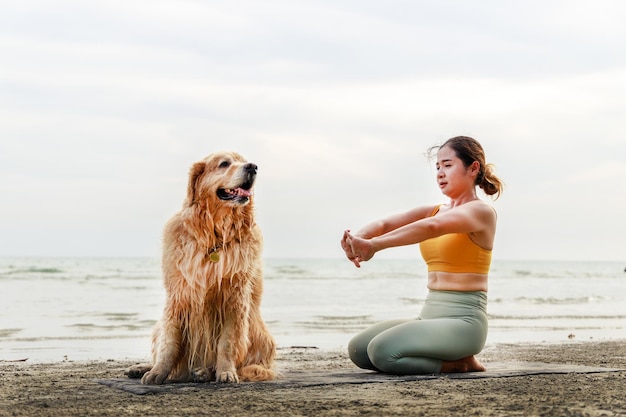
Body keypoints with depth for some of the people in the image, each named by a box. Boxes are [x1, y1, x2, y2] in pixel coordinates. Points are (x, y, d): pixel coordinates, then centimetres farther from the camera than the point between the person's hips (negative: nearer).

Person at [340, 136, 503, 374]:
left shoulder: (481, 211, -8)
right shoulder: (434, 212, 15)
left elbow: (432, 227, -28)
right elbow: (385, 224, -3)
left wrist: (374, 245, -37)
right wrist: (358, 238, -26)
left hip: (463, 321, -8)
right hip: (429, 317, 8)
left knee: (382, 351, -26)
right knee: (358, 350, -4)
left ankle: (459, 364, -4)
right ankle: (450, 356, 8)